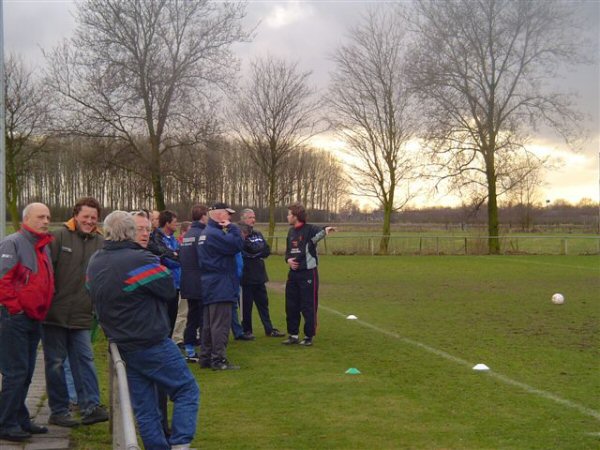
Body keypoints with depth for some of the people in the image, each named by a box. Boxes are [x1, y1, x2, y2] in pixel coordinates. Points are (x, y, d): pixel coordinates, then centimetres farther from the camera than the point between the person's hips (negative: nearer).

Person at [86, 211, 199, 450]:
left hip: (122, 346, 7)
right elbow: (169, 289, -11)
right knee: (187, 391, 5)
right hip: (153, 344, -7)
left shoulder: (94, 263, 5)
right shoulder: (141, 259, -19)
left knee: (144, 408, 12)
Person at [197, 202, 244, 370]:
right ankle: (218, 360, -5)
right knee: (220, 324, -7)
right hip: (220, 287, -11)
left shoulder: (206, 233, 17)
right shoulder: (214, 234, -17)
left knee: (209, 324, 14)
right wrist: (232, 227, -12)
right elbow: (237, 245, -22)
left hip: (210, 287, 11)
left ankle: (206, 358, 19)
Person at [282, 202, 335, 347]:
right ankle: (293, 335, 21)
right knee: (291, 306, 10)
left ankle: (309, 336, 11)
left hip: (308, 273, -7)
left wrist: (325, 230, -58)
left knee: (308, 307, 0)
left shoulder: (310, 229, -12)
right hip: (293, 273, 7)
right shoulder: (291, 231, 11)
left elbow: (319, 232, -35)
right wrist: (288, 260, -1)